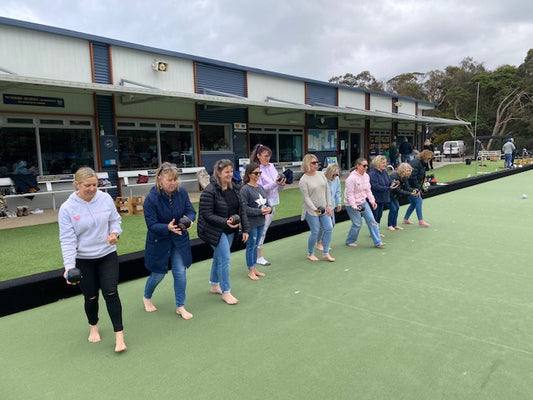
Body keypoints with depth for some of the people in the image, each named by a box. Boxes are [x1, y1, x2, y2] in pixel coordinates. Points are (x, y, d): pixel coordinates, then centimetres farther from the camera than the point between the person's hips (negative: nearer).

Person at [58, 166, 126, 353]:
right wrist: (69, 266, -22)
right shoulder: (67, 208, -13)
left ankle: (119, 335, 3)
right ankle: (93, 327, 40)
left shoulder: (105, 198, -8)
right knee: (91, 297, 11)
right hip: (83, 260, -1)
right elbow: (67, 240, -14)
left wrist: (115, 233, -17)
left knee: (111, 293, -7)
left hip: (107, 255, 1)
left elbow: (115, 219, 5)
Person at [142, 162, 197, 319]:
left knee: (180, 273, 4)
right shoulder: (151, 198, -23)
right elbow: (152, 225, -22)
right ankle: (146, 298, 44)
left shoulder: (182, 192, -12)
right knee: (158, 274, 12)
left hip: (179, 240, 3)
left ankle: (180, 307, 23)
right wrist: (168, 227, -39)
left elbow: (191, 211, -7)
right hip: (159, 242, -3)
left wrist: (189, 220, -29)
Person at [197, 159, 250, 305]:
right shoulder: (209, 191, -21)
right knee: (224, 259, -7)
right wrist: (225, 222, -30)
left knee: (219, 257, 19)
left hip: (229, 230, 7)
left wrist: (245, 229, 1)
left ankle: (214, 286, 36)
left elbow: (241, 209, 5)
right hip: (215, 231, -7)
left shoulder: (234, 188, 1)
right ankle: (226, 292, 7)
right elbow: (207, 215, -20)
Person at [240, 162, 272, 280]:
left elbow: (266, 202, 14)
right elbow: (244, 208, -19)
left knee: (256, 245, 17)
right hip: (251, 223, -7)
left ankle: (254, 268, 29)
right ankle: (250, 271, 18)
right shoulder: (245, 189, -14)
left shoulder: (261, 187, 8)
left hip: (261, 222, 7)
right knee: (251, 246, 5)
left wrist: (269, 209, -8)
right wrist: (259, 211, -22)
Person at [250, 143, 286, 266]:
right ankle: (259, 257, 10)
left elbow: (278, 188, 10)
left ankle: (258, 255, 26)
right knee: (261, 230, -2)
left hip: (272, 203, 7)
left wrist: (282, 184, -12)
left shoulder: (271, 166, 7)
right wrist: (275, 183, -24)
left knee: (264, 229, 14)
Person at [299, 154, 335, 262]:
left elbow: (327, 190, 9)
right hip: (311, 210, -6)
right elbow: (306, 197, -15)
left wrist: (329, 205, 4)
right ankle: (310, 254, 20)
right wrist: (315, 209, -24)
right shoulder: (303, 180, -12)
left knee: (329, 228, 1)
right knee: (315, 232, -2)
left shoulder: (321, 174, 5)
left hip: (324, 208, 6)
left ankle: (325, 253, 15)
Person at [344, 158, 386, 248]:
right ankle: (349, 241, 21)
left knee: (372, 221, 2)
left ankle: (377, 242, 9)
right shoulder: (352, 178, -21)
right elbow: (349, 194, -20)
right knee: (357, 224, -1)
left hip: (363, 202, 7)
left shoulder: (366, 176, 2)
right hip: (352, 205, -7)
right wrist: (354, 206, -25)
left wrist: (372, 201, 4)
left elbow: (368, 190, 11)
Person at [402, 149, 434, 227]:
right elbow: (413, 177, -24)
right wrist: (417, 189, -20)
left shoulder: (423, 164, 13)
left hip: (415, 187, 10)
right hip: (410, 187, -10)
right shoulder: (415, 163, -18)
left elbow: (421, 178, 16)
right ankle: (420, 220, -4)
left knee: (413, 203, 11)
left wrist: (420, 188, 9)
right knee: (418, 201, -10)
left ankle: (405, 219, 20)